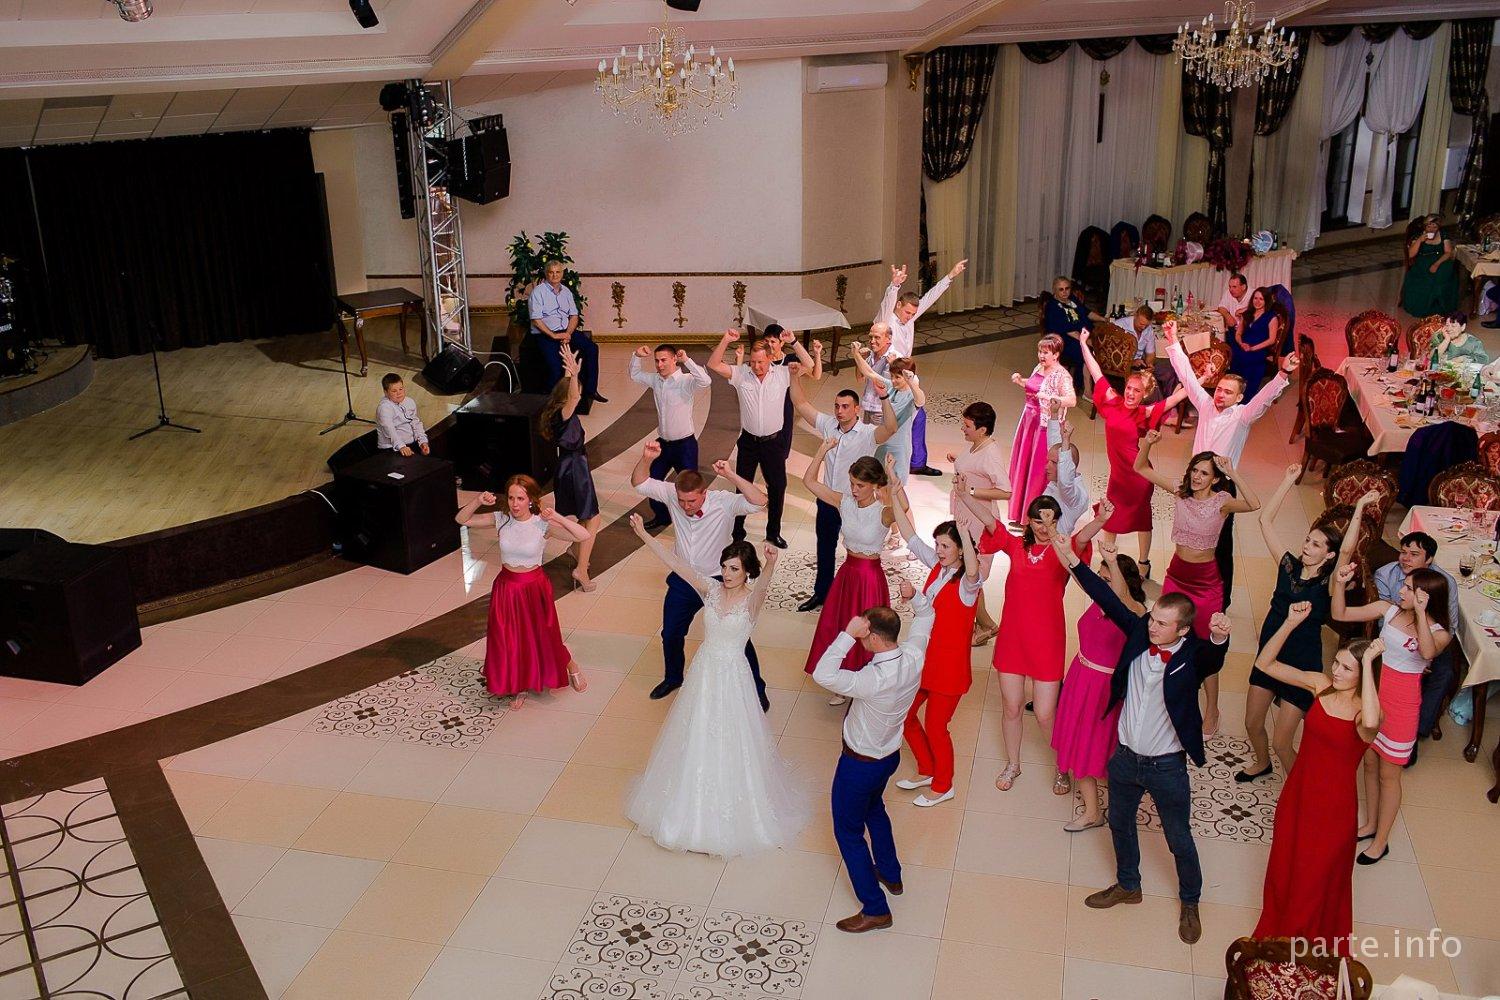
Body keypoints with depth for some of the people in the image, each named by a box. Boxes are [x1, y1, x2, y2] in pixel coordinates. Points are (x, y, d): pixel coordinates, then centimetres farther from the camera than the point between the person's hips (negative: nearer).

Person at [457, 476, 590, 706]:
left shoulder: (543, 524, -17)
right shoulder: (501, 520, -9)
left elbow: (583, 535, -24)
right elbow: (461, 519, -6)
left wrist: (557, 517, -30)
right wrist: (478, 501, -21)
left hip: (534, 588, -3)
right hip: (506, 587, 3)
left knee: (543, 638, 10)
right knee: (508, 641, 10)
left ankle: (571, 667, 41)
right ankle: (518, 687, 34)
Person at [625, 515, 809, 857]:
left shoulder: (752, 598, -16)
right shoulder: (710, 588, -5)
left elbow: (763, 583, -39)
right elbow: (675, 563, -9)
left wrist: (771, 563, -61)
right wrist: (644, 535, -17)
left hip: (732, 676, -4)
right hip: (704, 671, 4)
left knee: (730, 744, 7)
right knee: (697, 740, 17)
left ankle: (732, 812, 28)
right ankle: (695, 807, 39)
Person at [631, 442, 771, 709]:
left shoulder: (724, 502, -27)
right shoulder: (671, 495, -16)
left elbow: (759, 501, -40)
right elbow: (639, 484, -15)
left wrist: (731, 476, -49)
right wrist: (646, 459, -34)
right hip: (682, 581, 4)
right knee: (670, 634, 20)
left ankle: (757, 690, 26)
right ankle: (672, 678, 48)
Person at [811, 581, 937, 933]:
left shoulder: (876, 680, -39)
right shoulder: (913, 656, -18)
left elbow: (823, 675, -45)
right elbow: (925, 616, 1)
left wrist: (847, 635, -43)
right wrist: (914, 596, -18)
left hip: (860, 764, -8)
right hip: (890, 755, 8)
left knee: (848, 831, 11)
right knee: (874, 809, 34)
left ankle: (875, 910, 19)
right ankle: (891, 874, 51)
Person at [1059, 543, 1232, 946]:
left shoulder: (1193, 655, -22)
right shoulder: (1140, 634, -10)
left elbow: (1213, 657, -44)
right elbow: (1110, 601, -8)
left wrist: (1219, 637, -67)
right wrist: (1074, 562, -14)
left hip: (1166, 765, -5)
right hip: (1125, 756, 5)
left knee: (1179, 839, 14)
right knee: (1120, 824, 24)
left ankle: (1190, 903, 39)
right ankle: (1127, 885, 48)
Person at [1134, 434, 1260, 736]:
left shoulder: (1221, 501, -16)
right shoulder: (1181, 491, -6)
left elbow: (1254, 505, -37)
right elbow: (1141, 468, -3)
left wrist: (1232, 474, -37)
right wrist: (1147, 442, -20)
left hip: (1206, 582, -4)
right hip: (1176, 575, 4)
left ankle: (1212, 710, 27)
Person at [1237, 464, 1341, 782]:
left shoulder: (1328, 582, -15)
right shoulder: (1289, 566, -3)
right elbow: (1265, 520, -3)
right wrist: (1288, 481, -6)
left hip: (1302, 667, -5)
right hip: (1268, 657, 5)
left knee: (1281, 742, 1)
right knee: (1252, 725, 21)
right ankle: (1261, 764, 51)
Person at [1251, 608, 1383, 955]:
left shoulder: (1365, 710, -22)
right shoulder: (1321, 685, -8)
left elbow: (1370, 722, -48)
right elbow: (1264, 664, -7)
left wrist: (1368, 664, -40)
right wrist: (1290, 624, -20)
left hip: (1332, 808, -5)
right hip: (1296, 795, 5)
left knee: (1314, 884, 14)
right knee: (1282, 872, 22)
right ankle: (1274, 936, 47)